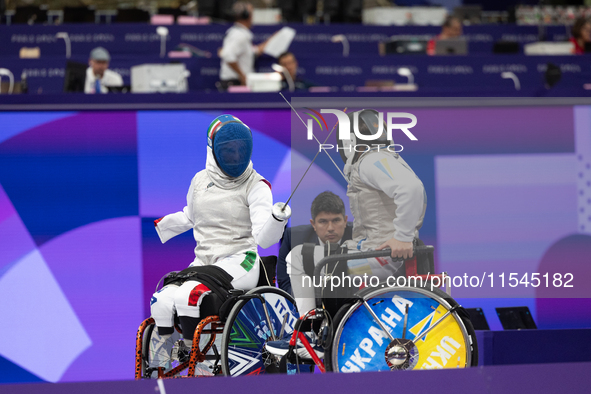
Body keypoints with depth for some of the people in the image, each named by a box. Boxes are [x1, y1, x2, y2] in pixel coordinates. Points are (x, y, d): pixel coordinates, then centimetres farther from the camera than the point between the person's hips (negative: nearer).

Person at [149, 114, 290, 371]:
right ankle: (160, 371, -2)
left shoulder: (256, 185, -5)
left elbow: (264, 238, -17)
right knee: (162, 301, -18)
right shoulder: (200, 180, 9)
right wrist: (157, 226, 27)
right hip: (203, 261, 5)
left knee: (188, 295, -30)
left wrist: (277, 219, -36)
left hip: (239, 262, -5)